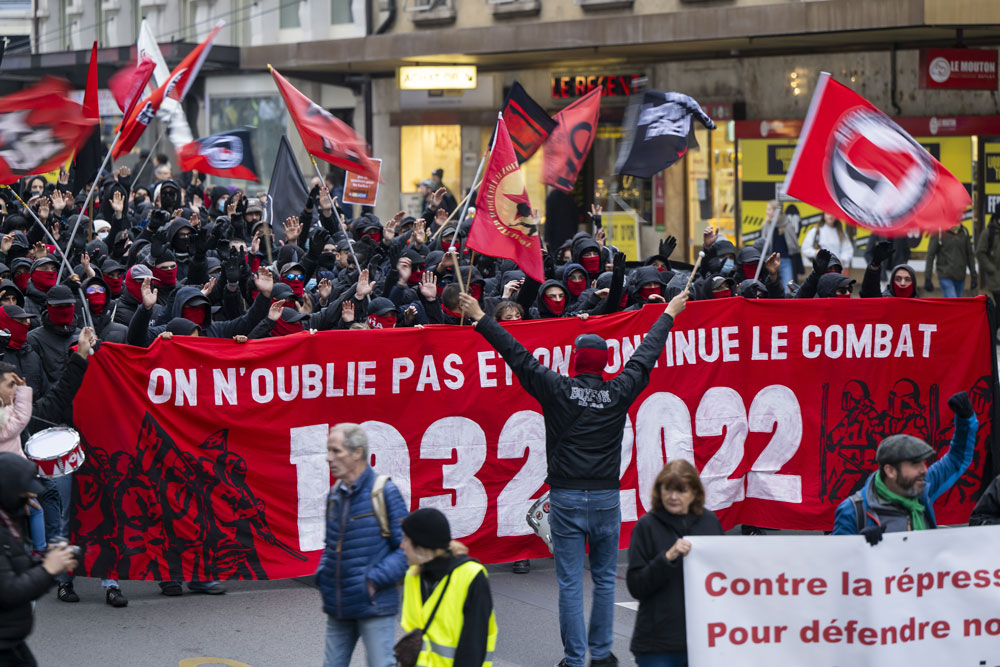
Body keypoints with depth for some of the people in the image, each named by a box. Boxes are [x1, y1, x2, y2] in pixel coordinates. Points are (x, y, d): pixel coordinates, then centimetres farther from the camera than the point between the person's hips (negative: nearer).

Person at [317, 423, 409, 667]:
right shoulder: (335, 494, 10)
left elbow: (406, 548, -11)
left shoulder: (384, 492, -10)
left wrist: (375, 580, -18)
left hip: (374, 606, -7)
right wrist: (322, 574, 6)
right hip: (338, 608, 7)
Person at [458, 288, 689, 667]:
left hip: (566, 498, -2)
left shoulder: (558, 390, -6)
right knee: (604, 579, 13)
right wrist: (669, 315, 29)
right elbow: (645, 356, 15)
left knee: (570, 583, 1)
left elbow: (518, 355, -1)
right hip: (606, 497, 2)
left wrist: (480, 319, 6)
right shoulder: (618, 393, 1)